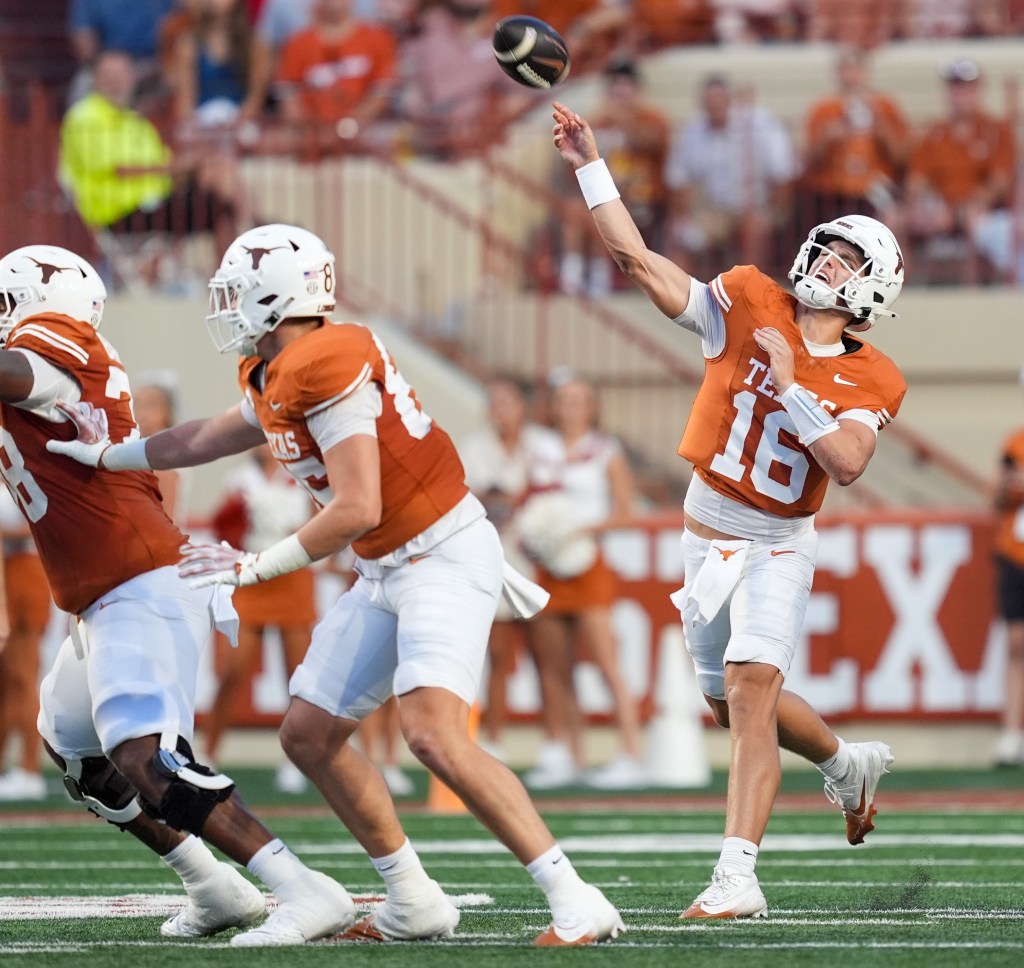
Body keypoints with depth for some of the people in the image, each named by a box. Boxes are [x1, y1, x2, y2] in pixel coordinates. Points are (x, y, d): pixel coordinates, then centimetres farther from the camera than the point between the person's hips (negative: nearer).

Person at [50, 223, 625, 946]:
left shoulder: (325, 367, -21)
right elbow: (207, 440, 30)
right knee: (310, 734, 11)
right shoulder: (273, 379, 10)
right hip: (388, 574, 10)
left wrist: (257, 567, -13)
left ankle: (576, 903, -24)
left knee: (434, 734, -25)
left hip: (444, 556, -10)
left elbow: (358, 510, -23)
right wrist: (110, 456, 38)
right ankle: (415, 905, 18)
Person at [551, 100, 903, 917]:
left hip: (780, 545, -3)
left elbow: (848, 461, -24)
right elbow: (638, 257, -11)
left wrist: (790, 386, -26)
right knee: (733, 702, 14)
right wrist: (590, 166, -18)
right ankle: (848, 764, 43)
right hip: (709, 535, 3)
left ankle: (738, 876, -24)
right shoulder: (749, 304, -5)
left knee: (752, 685, -21)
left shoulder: (869, 382, -7)